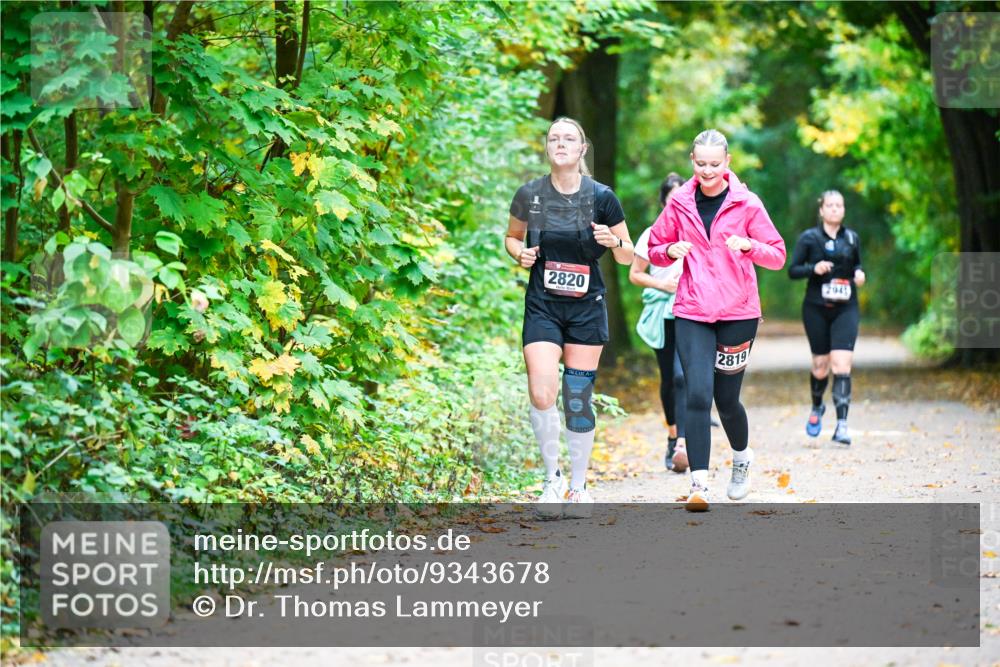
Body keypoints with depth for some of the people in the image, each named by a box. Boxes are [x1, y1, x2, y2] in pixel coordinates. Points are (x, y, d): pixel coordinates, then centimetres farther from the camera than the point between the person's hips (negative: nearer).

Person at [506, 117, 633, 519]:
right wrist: (520, 253, -6)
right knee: (542, 395, -15)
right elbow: (511, 236, 16)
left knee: (578, 399, 2)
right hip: (542, 307, 0)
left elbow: (628, 257, 3)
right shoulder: (529, 195, -1)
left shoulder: (601, 197, -4)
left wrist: (613, 241, -19)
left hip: (586, 309, 0)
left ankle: (579, 488, 17)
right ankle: (552, 477, 5)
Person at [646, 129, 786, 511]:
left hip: (738, 312, -1)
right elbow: (654, 248, 15)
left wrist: (749, 246, -18)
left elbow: (778, 256, 2)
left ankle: (741, 457, 37)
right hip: (692, 313, 1)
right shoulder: (679, 204, 5)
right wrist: (671, 251, -8)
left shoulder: (746, 204, 0)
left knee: (727, 398, 6)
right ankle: (699, 483, -15)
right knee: (697, 394, -14)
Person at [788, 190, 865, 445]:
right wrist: (814, 268, -18)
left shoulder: (852, 238, 8)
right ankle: (817, 408, 38)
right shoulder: (809, 238, 0)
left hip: (845, 309, 1)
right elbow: (792, 270, 0)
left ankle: (841, 425, -16)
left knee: (842, 364, -13)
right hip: (816, 309, -1)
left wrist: (859, 273, -2)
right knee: (821, 364, 7)